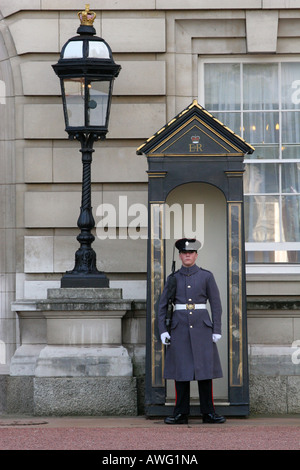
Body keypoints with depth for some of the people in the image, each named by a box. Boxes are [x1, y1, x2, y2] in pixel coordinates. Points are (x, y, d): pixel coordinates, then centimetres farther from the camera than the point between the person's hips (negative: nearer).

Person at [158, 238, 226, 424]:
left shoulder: (206, 276, 4)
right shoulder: (173, 279, 7)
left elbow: (216, 305, 3)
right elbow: (162, 306, 9)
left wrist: (217, 331, -3)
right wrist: (163, 330, 0)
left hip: (202, 327, -1)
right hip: (180, 328, 1)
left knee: (205, 370, -2)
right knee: (181, 372, 0)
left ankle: (208, 413, 4)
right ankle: (181, 414, 5)